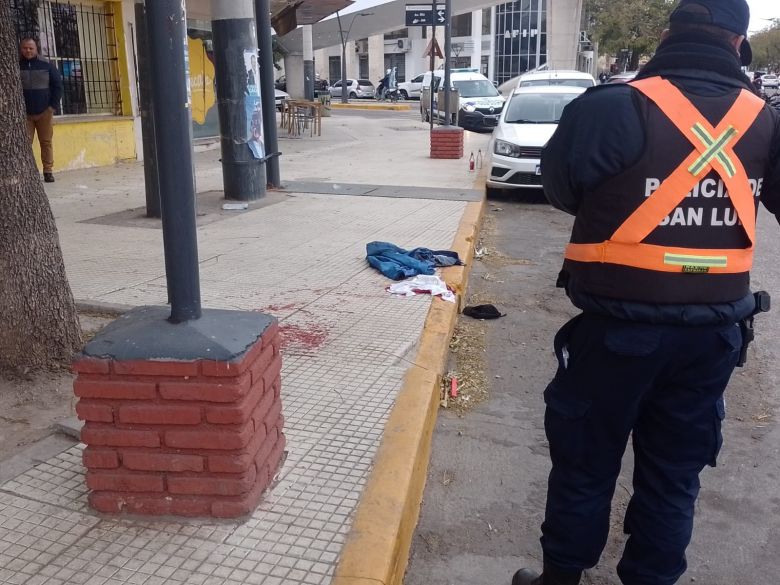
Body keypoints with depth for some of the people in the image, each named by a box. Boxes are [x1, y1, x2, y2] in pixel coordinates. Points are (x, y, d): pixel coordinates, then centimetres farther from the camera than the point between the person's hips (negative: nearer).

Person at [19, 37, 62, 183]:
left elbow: (57, 86, 3)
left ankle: (48, 171, 9)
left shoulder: (47, 66, 4)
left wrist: (53, 106, -6)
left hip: (45, 112, 0)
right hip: (24, 113, 0)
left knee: (46, 143, 3)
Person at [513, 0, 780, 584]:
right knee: (675, 472, 17)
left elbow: (561, 189, -1)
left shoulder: (615, 108, -15)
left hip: (619, 324, -3)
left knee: (585, 462, 13)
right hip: (714, 329, 4)